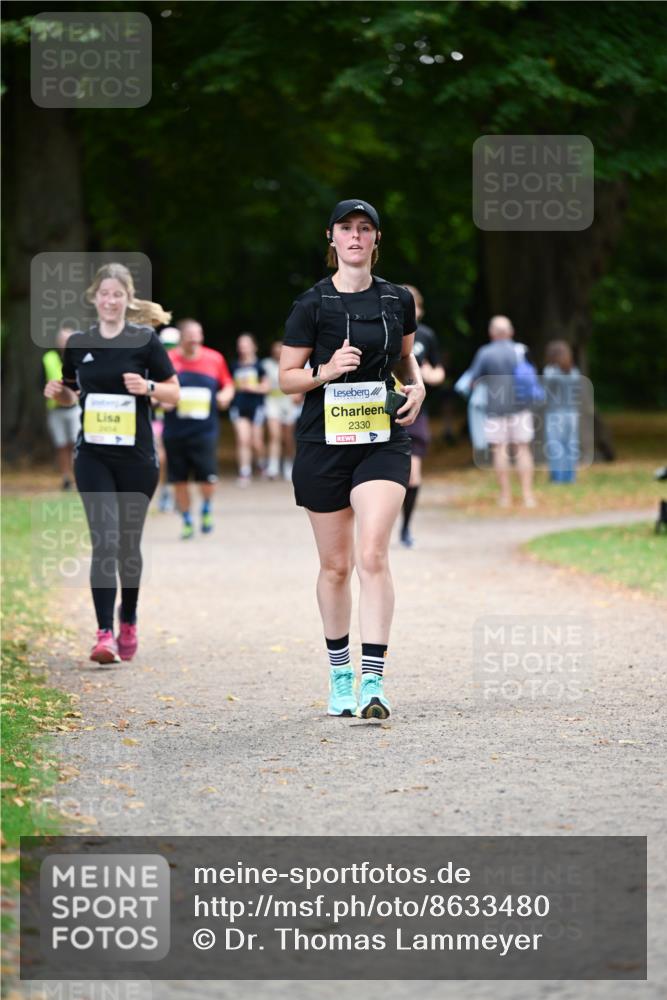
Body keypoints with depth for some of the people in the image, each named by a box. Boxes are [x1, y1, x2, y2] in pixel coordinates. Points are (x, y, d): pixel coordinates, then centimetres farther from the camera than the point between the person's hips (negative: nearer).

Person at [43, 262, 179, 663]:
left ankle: (128, 624, 31)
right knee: (105, 542, -12)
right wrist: (58, 392, -5)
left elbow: (174, 393, 0)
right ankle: (105, 635, -15)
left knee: (129, 544, 10)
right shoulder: (78, 343, 5)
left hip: (136, 457, -1)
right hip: (93, 457, 1)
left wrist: (147, 387, -19)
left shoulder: (145, 340, -3)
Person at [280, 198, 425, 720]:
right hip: (324, 442, 0)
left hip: (384, 441, 0)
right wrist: (326, 370, -18)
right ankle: (340, 673, 25)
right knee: (336, 565, 7)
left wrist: (417, 386, 2)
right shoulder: (312, 304, -2)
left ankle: (373, 682, -18)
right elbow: (286, 377, 1)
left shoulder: (398, 300, 5)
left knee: (373, 555, -15)